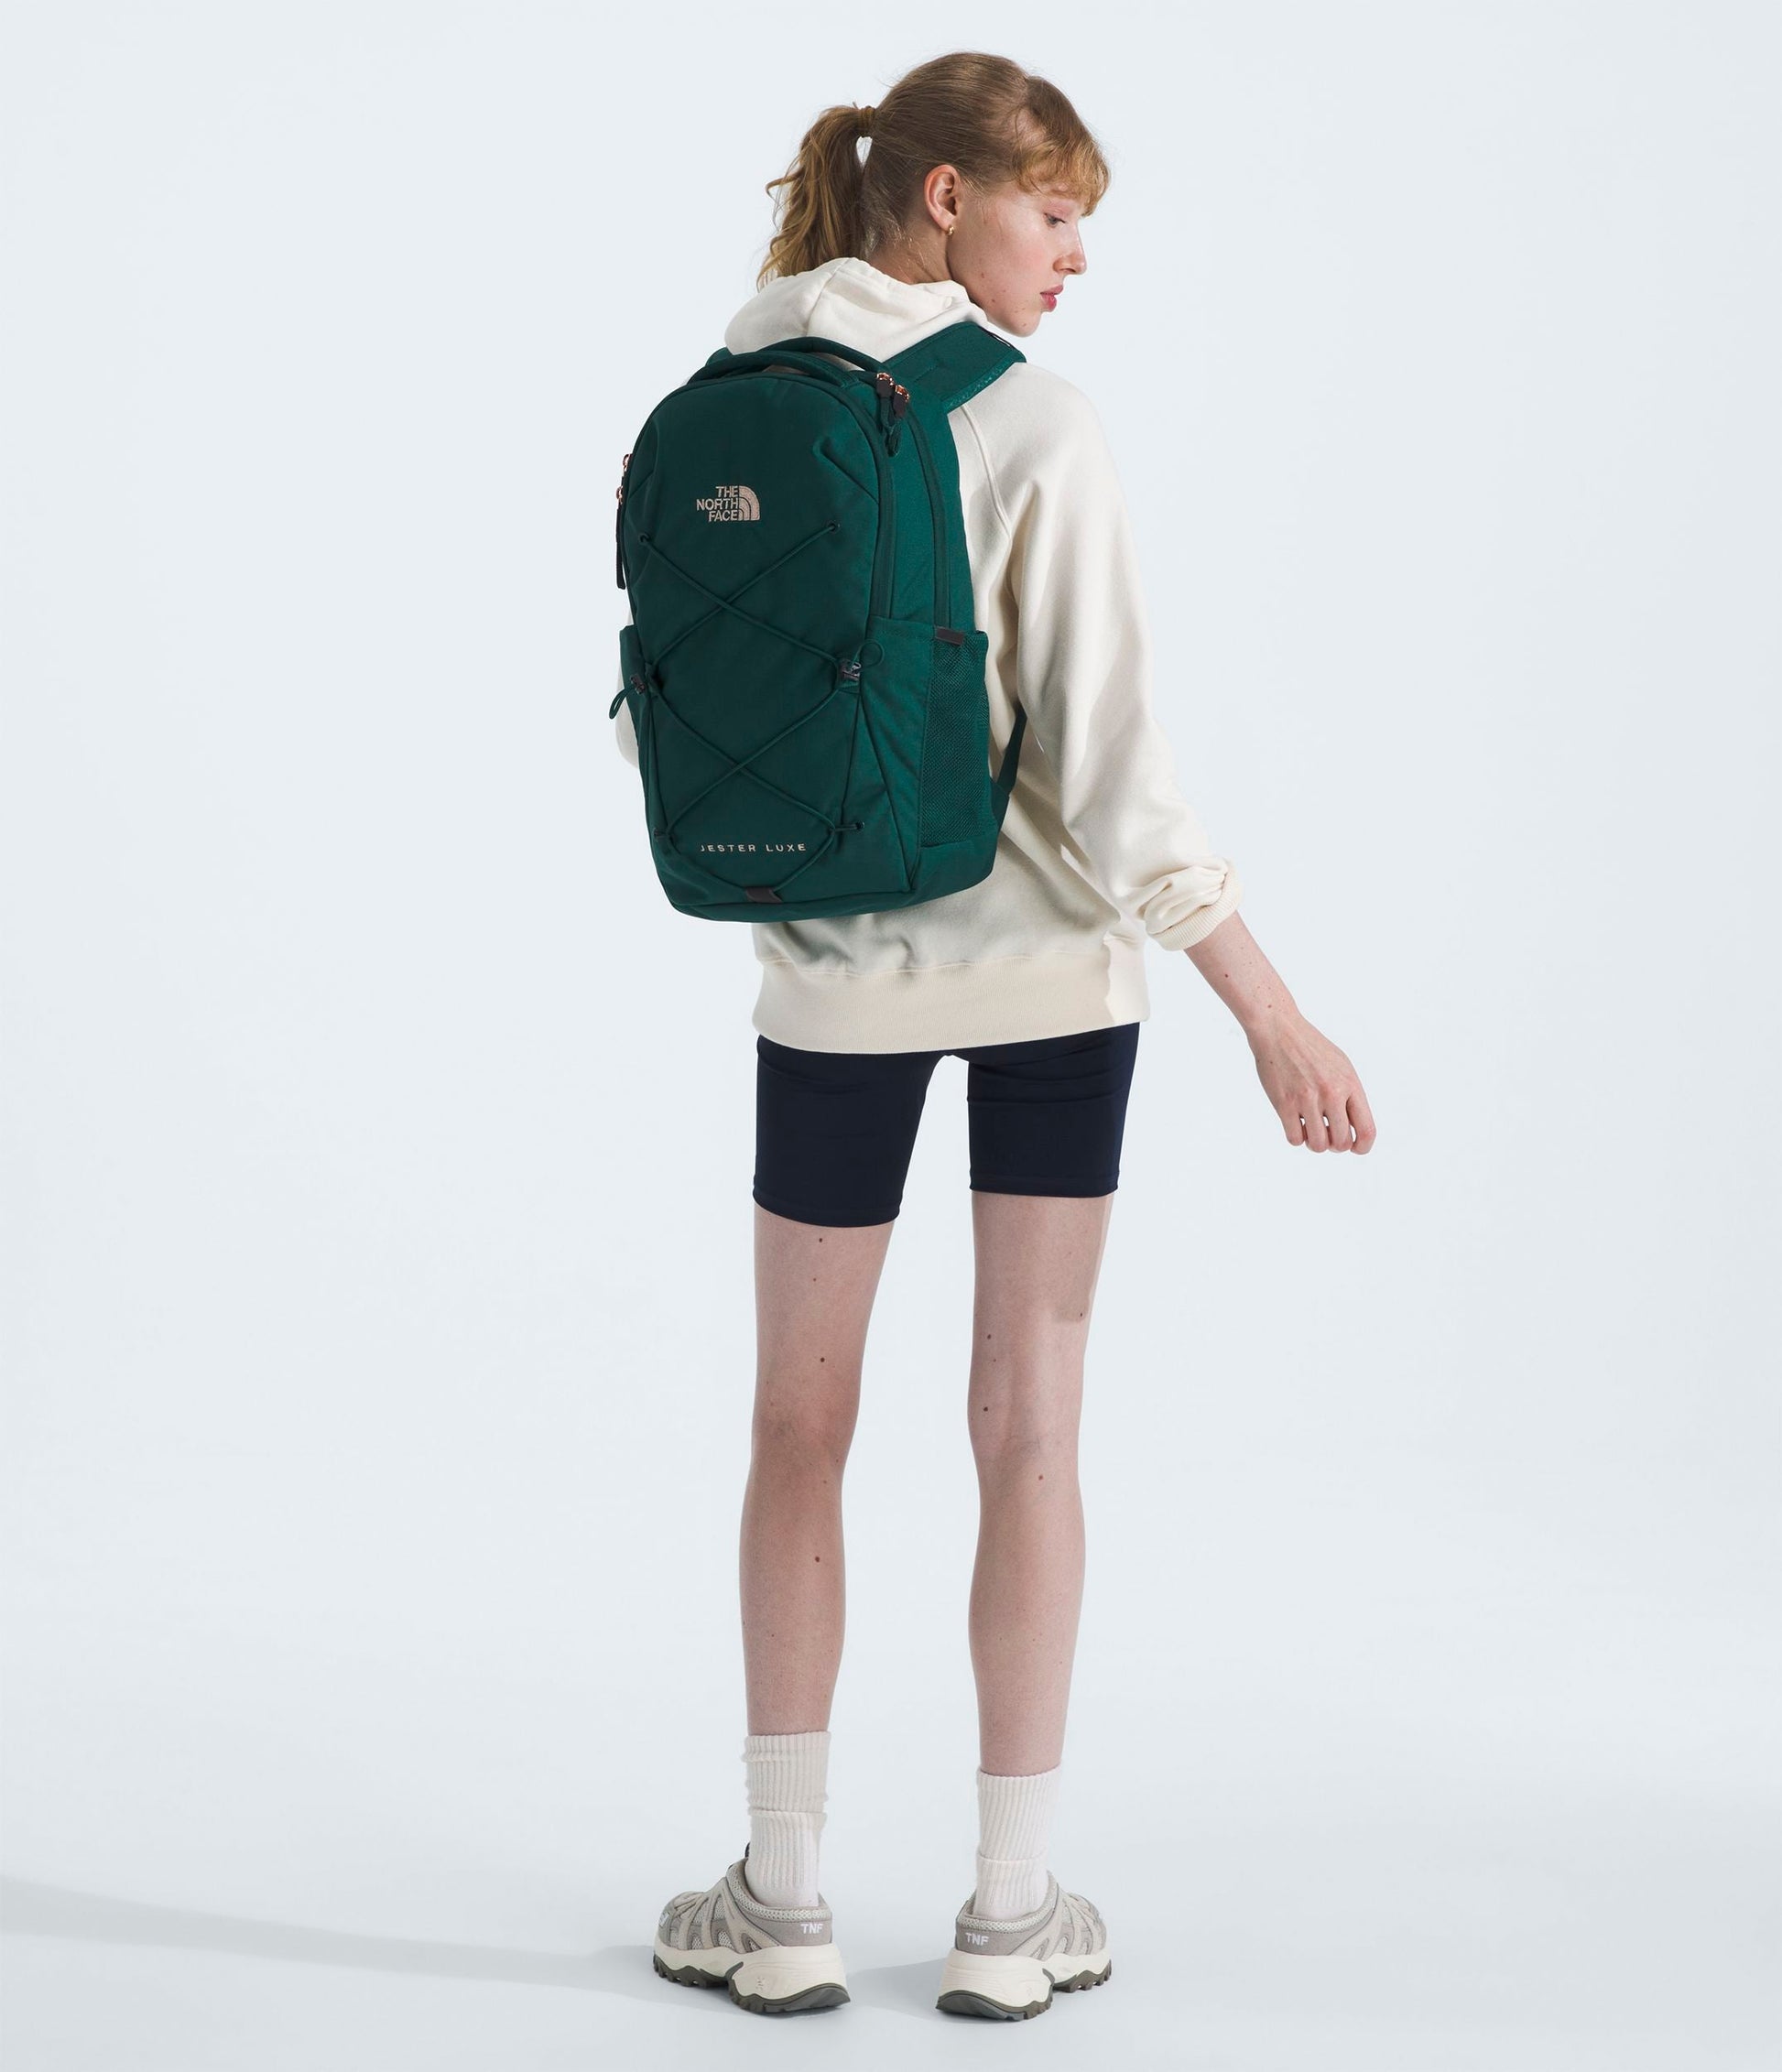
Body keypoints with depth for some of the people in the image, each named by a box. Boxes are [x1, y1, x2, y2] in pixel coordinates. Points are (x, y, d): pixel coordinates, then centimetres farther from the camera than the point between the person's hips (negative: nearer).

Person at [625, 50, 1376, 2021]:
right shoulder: (1031, 424, -14)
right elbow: (1105, 757, -18)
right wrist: (1270, 1013, -14)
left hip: (830, 974, 3)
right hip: (1048, 965, -2)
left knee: (801, 1423, 14)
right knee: (1028, 1425, 7)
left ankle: (781, 1899, 17)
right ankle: (1012, 1913, 13)